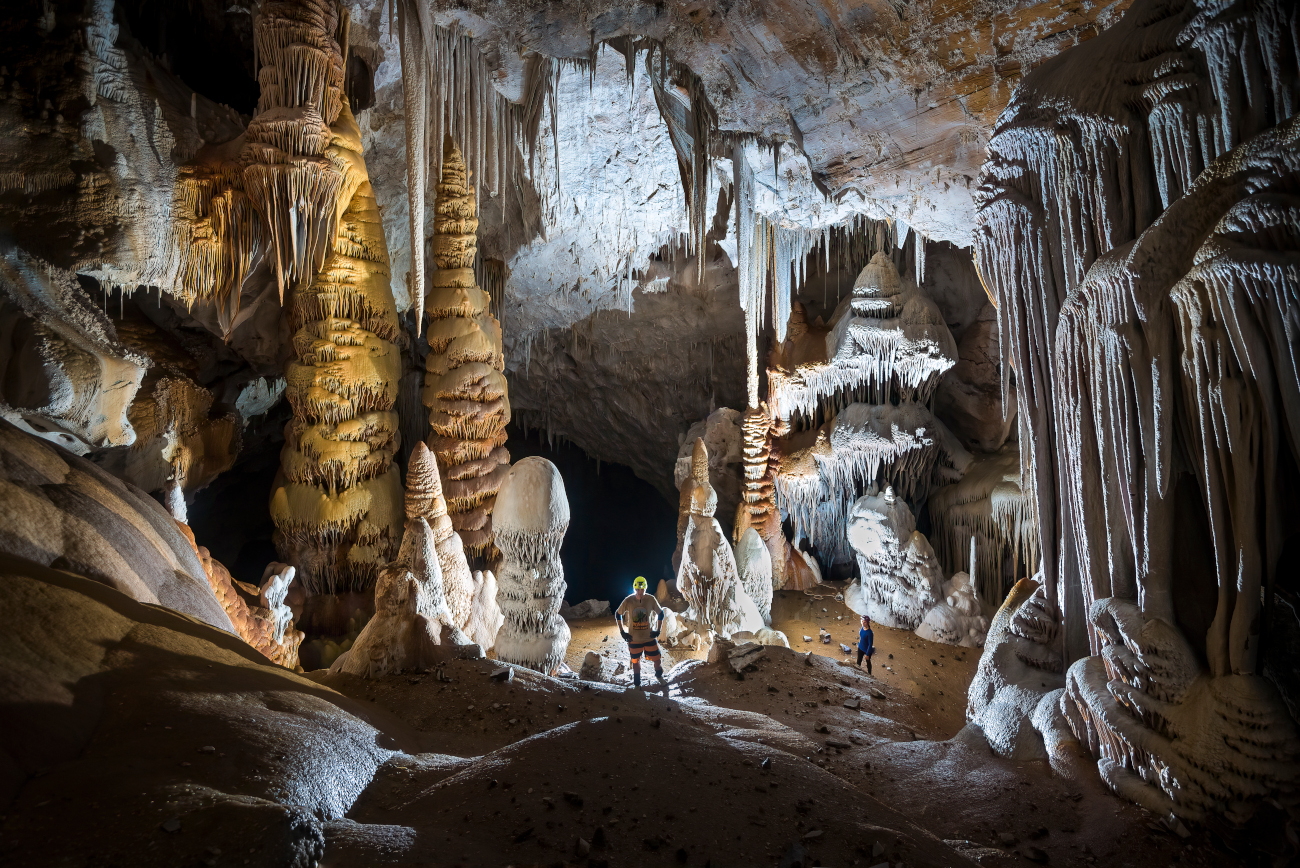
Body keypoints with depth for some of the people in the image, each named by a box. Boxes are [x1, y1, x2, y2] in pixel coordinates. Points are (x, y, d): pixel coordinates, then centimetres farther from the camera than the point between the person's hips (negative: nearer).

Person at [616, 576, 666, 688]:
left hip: (649, 637, 0)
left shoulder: (651, 599, -10)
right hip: (634, 638, 0)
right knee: (636, 662, 11)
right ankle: (636, 684, 30)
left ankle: (660, 677, 32)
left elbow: (660, 613, 6)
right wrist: (622, 632, 0)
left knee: (657, 660, 4)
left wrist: (657, 630, 1)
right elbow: (618, 614, 3)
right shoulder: (628, 601, -12)